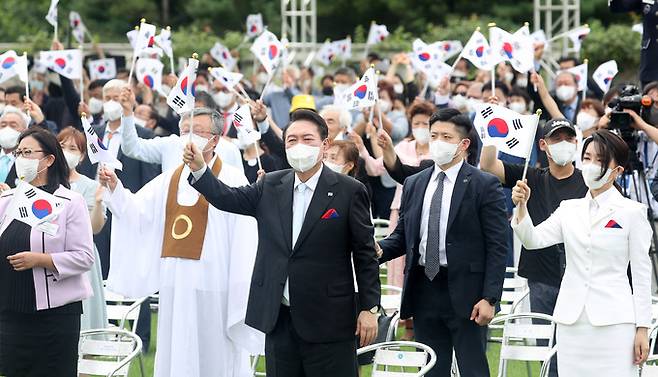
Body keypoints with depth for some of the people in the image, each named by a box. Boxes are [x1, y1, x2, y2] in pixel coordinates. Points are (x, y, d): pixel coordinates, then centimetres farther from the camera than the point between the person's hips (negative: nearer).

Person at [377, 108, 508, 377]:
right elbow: (402, 235, 15)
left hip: (464, 293, -5)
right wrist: (380, 250, -8)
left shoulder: (485, 186, -4)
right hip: (423, 291, 5)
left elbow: (497, 247, -7)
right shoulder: (414, 185, 12)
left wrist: (489, 298, -14)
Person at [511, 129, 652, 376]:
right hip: (572, 322, 4)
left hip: (613, 322, -4)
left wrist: (642, 328, -4)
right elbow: (533, 240, -1)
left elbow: (641, 273, -1)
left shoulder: (632, 212, -1)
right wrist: (521, 205, -18)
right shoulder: (570, 210, 12)